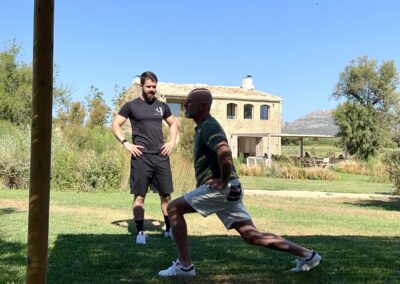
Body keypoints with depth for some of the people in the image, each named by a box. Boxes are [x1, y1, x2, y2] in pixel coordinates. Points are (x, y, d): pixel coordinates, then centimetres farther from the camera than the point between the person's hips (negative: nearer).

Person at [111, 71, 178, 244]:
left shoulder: (162, 106, 14)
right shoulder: (131, 106, 3)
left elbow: (173, 124, 26)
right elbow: (115, 124, 3)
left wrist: (172, 141, 10)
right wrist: (126, 143, -8)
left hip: (161, 156, 4)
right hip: (141, 156, -3)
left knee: (166, 195, 7)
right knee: (139, 196, -2)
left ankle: (169, 229, 18)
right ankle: (140, 232, 7)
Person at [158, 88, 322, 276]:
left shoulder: (208, 127, -13)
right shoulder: (203, 127, 18)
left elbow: (225, 152, -34)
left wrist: (223, 181, -23)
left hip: (220, 189, -10)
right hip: (227, 190, 10)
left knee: (174, 208, -5)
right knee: (252, 236, 9)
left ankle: (184, 265, -2)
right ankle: (307, 255, 12)